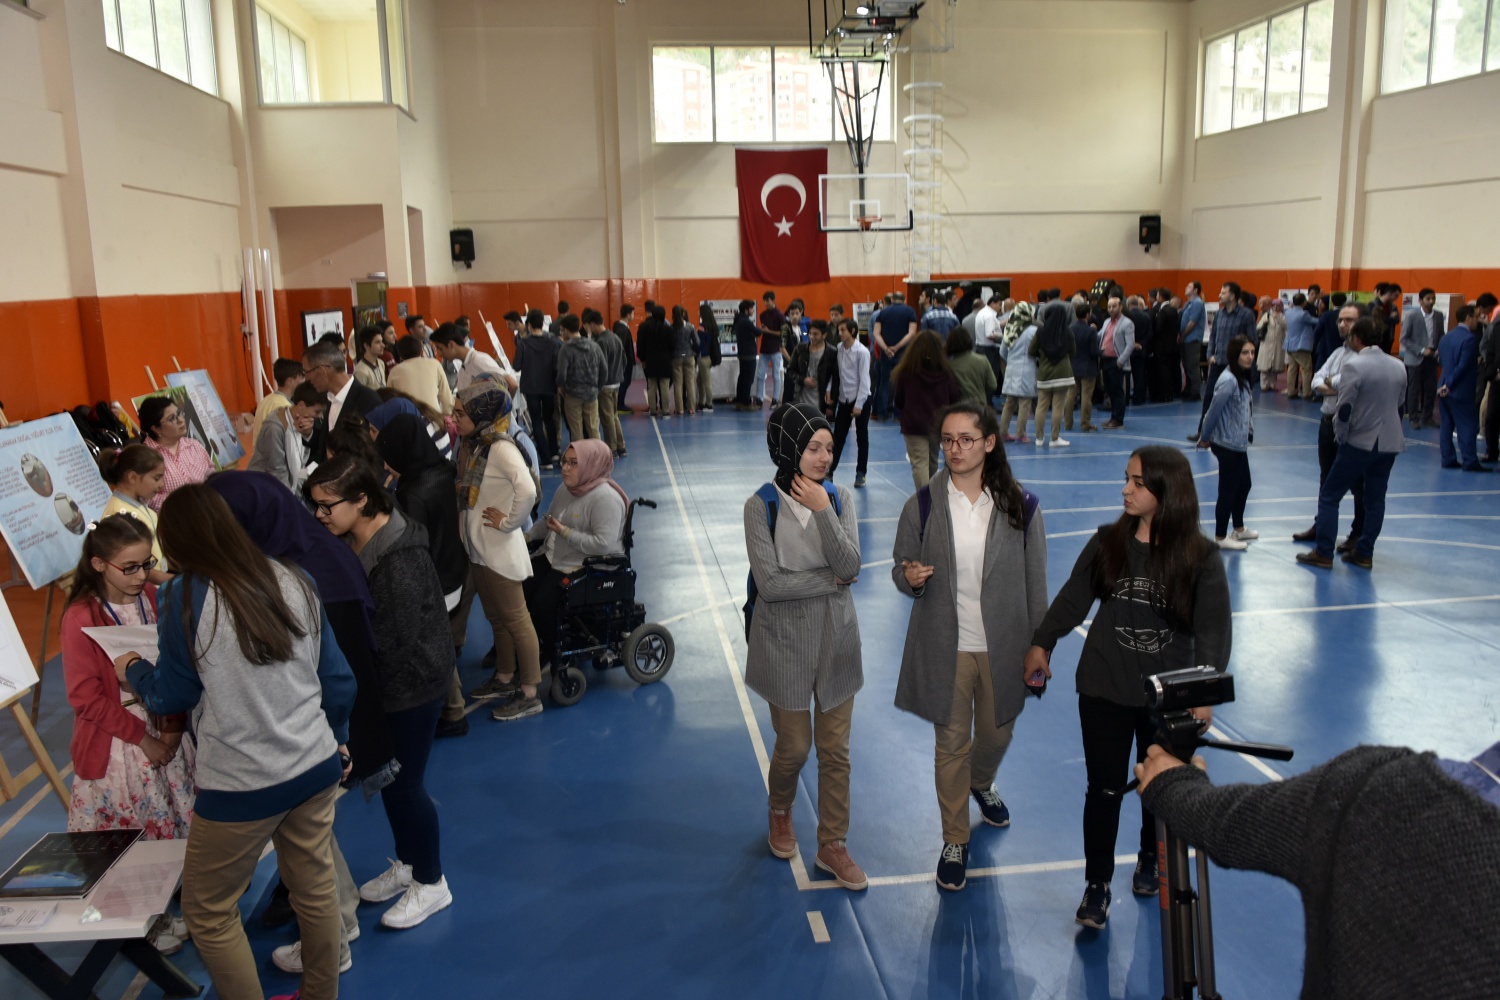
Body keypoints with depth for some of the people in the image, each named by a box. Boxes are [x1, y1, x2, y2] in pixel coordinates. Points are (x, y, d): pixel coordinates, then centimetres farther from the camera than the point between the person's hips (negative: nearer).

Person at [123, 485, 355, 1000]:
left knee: (207, 911, 15)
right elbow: (338, 678, 5)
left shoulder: (187, 596, -13)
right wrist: (337, 738, 20)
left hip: (242, 785, -5)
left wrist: (134, 669, 19)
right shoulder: (293, 581, 1)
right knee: (316, 890, 19)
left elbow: (170, 696, -2)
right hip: (317, 766, 6)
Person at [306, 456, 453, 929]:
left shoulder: (399, 557, -27)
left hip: (412, 683, -9)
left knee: (403, 782, 3)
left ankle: (431, 884, 22)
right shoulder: (351, 543, 1)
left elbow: (393, 641, -26)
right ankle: (407, 863, 40)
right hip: (381, 682, 9)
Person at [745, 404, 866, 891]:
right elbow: (770, 583, -18)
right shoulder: (762, 505, -13)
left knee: (835, 749, 10)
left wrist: (823, 511, -22)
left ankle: (832, 845, 27)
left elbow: (850, 566, -15)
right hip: (786, 641, -3)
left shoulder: (840, 498, -3)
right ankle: (780, 813, 42)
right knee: (794, 745, 10)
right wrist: (831, 580, -13)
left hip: (836, 640, 3)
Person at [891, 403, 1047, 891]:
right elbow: (902, 568, 1)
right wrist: (910, 579, -24)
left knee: (996, 732, 22)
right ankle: (955, 841, 29)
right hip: (945, 647, -1)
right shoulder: (922, 505, -8)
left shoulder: (1020, 506, -7)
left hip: (1003, 645, 1)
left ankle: (981, 783, 57)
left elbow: (1035, 583, -2)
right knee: (951, 744, 10)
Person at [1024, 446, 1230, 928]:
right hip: (1105, 690, 1)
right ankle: (1097, 884, 21)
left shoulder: (1201, 557, -10)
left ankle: (1151, 861, 45)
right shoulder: (1107, 542, -4)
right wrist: (1042, 643, -6)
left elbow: (1214, 629, -12)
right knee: (1104, 788, 5)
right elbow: (1072, 598, 2)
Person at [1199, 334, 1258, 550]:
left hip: (1239, 444, 9)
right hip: (1228, 445, -9)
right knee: (1228, 491, 1)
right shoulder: (1229, 381, -22)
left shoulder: (1242, 378, 7)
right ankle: (1220, 537, 13)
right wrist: (1205, 438, -6)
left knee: (1244, 485, 21)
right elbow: (1213, 411, -20)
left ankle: (1239, 528, 38)